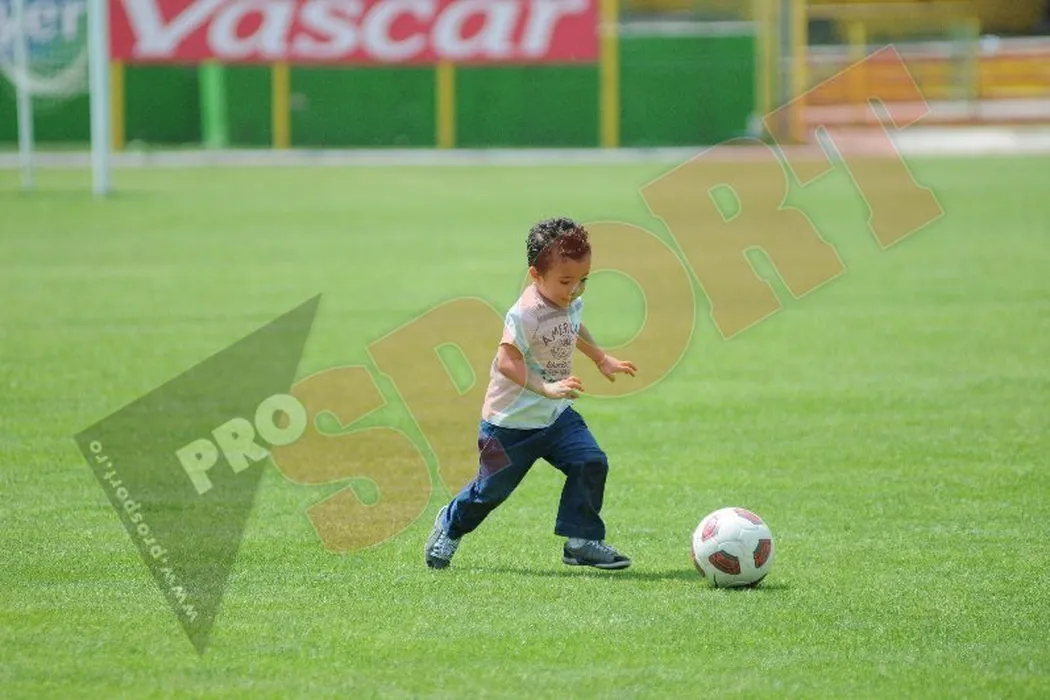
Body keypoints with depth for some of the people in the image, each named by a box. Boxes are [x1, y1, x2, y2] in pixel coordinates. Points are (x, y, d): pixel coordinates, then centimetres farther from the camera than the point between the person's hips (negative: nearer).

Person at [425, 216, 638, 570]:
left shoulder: (570, 304, -2)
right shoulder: (525, 314, -28)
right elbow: (507, 361, -33)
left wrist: (602, 359, 29)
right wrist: (546, 388, -40)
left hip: (556, 415, 7)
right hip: (511, 422, -7)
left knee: (591, 463, -11)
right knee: (493, 487, 8)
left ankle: (582, 541, -2)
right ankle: (450, 525, 37)